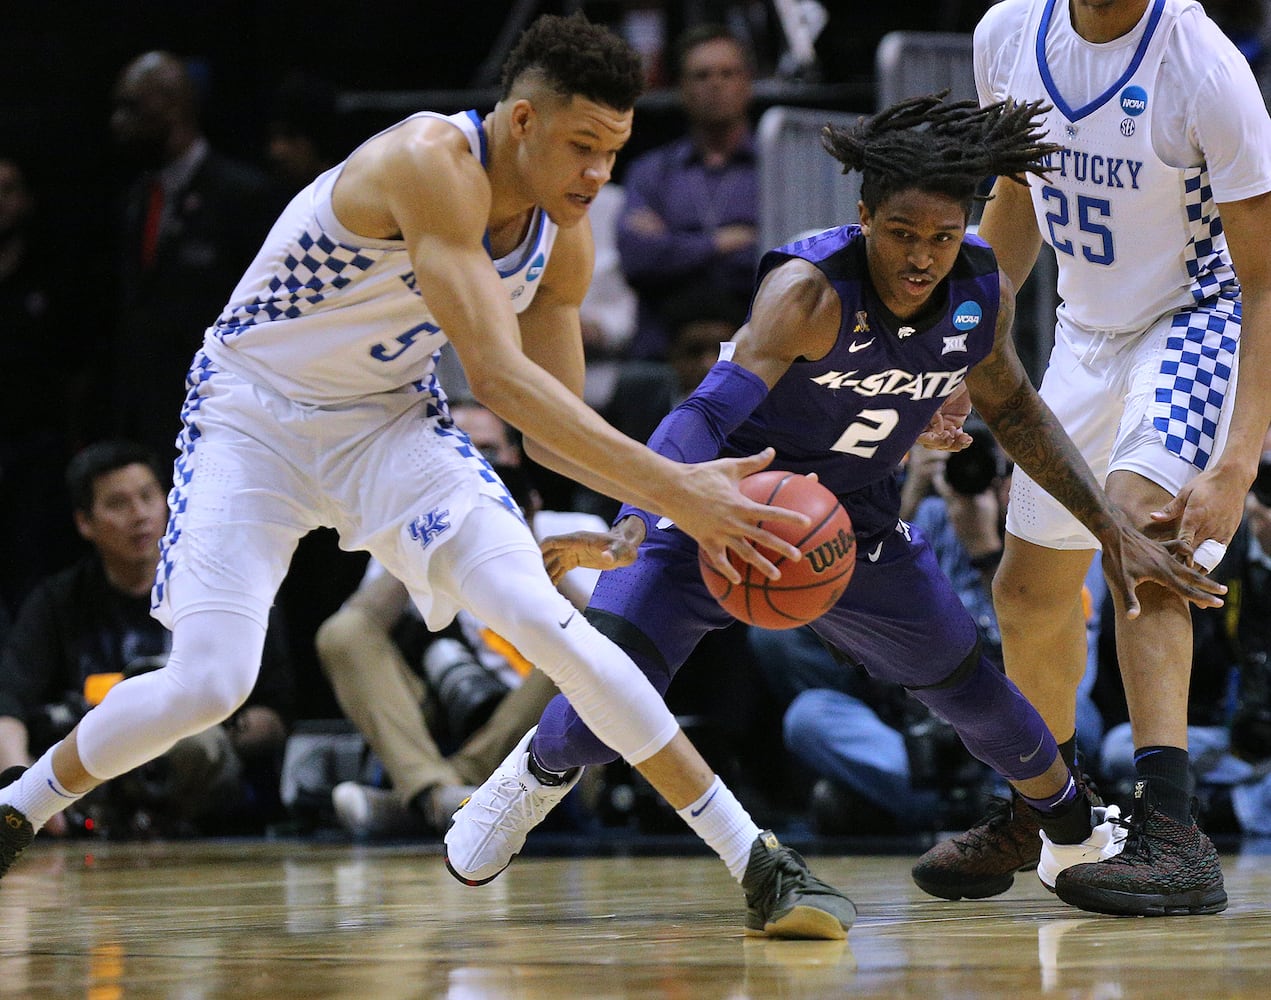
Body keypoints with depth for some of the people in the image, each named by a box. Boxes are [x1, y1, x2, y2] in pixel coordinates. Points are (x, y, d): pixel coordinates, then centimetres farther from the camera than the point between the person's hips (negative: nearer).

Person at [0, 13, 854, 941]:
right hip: (255, 413, -4)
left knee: (546, 620, -15)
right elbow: (500, 376, -39)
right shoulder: (432, 163, -32)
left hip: (391, 416, 5)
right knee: (206, 686, -15)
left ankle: (756, 860, -15)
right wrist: (671, 486, -43)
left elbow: (558, 426, 1)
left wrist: (686, 500, -17)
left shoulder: (564, 240, -8)